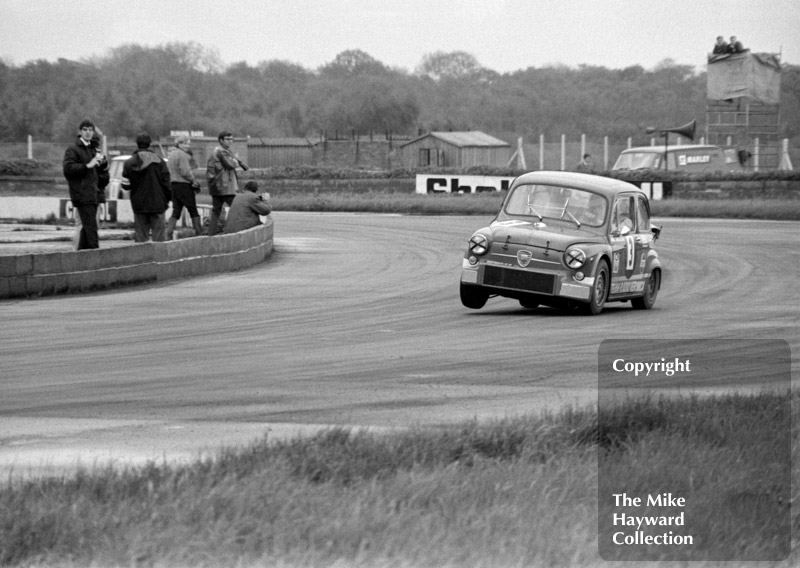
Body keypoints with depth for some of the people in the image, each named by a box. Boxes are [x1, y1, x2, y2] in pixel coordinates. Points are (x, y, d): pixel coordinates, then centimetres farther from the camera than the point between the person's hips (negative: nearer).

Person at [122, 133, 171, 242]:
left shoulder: (129, 163, -1)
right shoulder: (158, 161, -5)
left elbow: (125, 186, 0)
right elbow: (165, 182, -5)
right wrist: (167, 199, 5)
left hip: (139, 205, 1)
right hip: (157, 203, -1)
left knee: (140, 234, 6)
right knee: (158, 233, 1)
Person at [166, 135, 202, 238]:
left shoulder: (172, 155, 16)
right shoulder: (182, 155, -12)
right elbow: (185, 172, -18)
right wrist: (194, 182, -5)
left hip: (173, 184, 8)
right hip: (183, 184, -8)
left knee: (176, 212, 8)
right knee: (193, 210, 1)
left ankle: (168, 235, -1)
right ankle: (198, 233, 3)